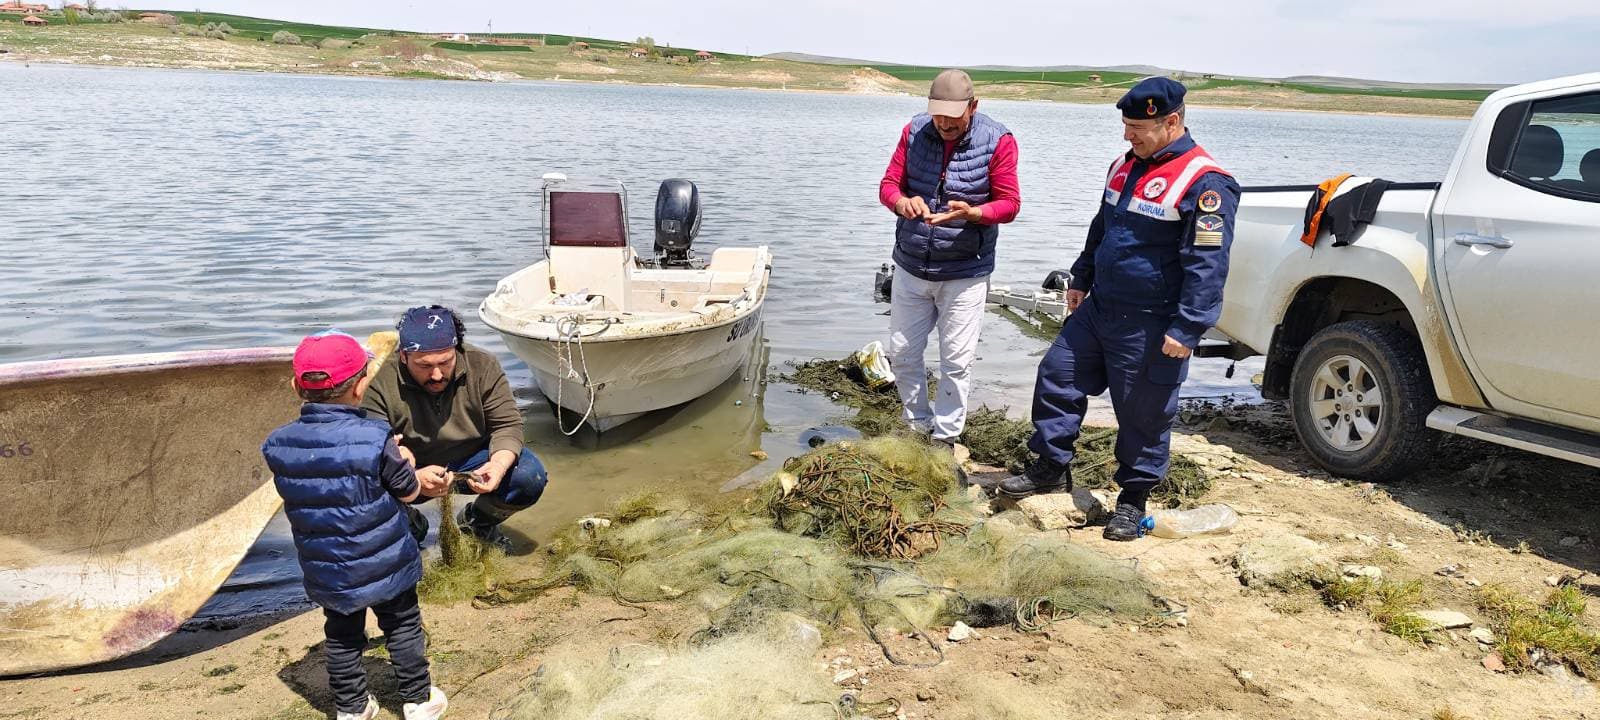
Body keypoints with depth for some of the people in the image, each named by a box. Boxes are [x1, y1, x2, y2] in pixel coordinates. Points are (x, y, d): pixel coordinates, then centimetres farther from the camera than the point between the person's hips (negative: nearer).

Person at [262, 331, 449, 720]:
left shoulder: (278, 444, -9)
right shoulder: (374, 439, -24)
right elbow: (409, 491, -11)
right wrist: (405, 461, 11)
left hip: (325, 571, 4)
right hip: (384, 564, -3)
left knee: (342, 636, 20)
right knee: (403, 626, 16)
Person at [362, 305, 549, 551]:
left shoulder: (483, 365, -16)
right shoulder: (380, 381, -22)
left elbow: (507, 424, -10)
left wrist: (499, 464, -32)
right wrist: (413, 479, -43)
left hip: (472, 461, 1)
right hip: (410, 470, -1)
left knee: (531, 476, -24)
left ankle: (477, 521, 9)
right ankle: (411, 527, 7)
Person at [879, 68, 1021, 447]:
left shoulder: (998, 140, -12)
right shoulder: (914, 131, -3)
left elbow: (1009, 203, -11)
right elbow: (888, 184, -2)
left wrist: (972, 213, -32)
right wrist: (901, 202, -26)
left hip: (964, 273, -3)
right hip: (910, 267, 4)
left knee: (956, 362, 4)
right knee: (902, 354, 11)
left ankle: (945, 438, 21)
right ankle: (919, 426, 30)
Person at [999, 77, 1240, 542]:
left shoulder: (1204, 182, -17)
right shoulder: (1126, 165, 9)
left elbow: (1207, 265, -20)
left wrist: (1187, 329, -22)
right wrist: (1081, 279, 22)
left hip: (1150, 328, -8)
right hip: (1097, 310, 8)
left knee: (1144, 414, 4)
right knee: (1057, 377, 9)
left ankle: (1133, 499, 22)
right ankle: (1051, 468, 25)